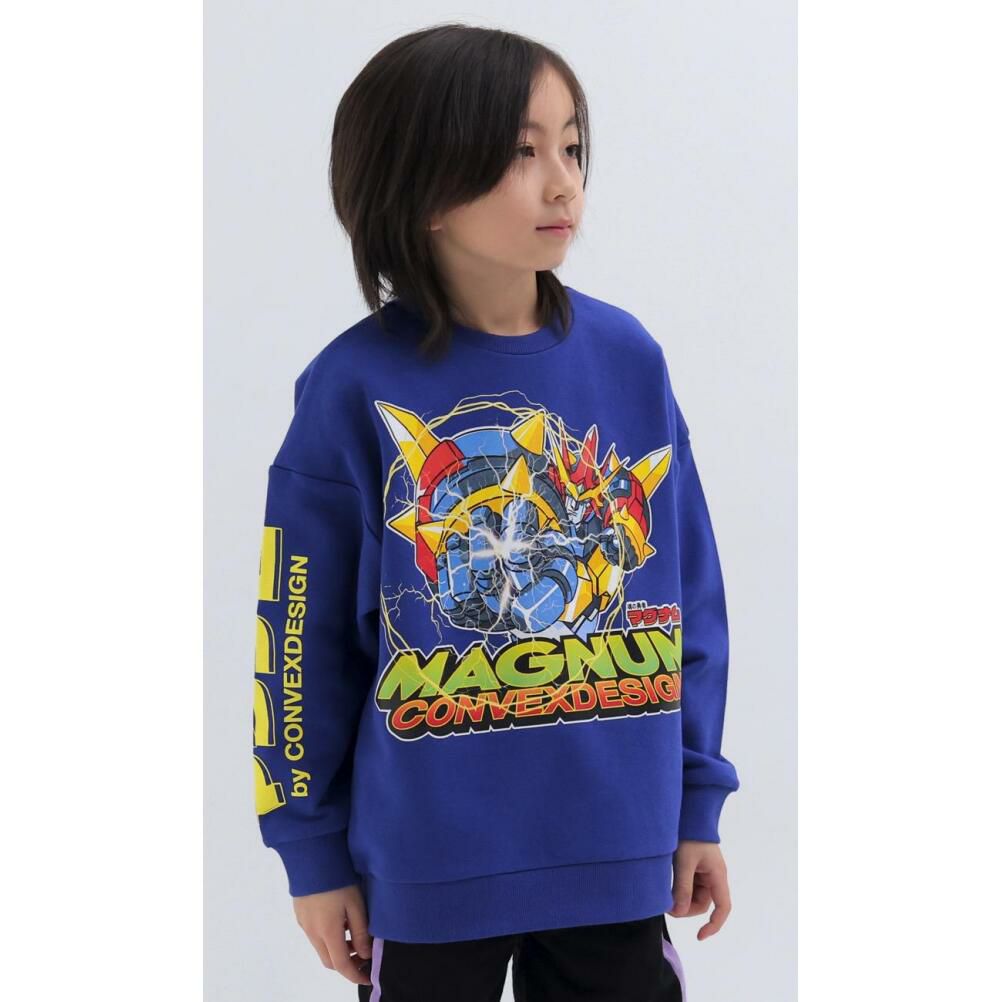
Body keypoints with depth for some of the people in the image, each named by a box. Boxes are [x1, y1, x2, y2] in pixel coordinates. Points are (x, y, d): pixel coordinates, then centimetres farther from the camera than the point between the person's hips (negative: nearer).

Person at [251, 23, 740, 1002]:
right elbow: (303, 638, -5)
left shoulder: (629, 359, -4)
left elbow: (685, 595, 4)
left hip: (617, 842, 3)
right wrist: (312, 846, -1)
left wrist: (695, 799, 5)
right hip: (426, 859, -2)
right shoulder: (354, 389, -12)